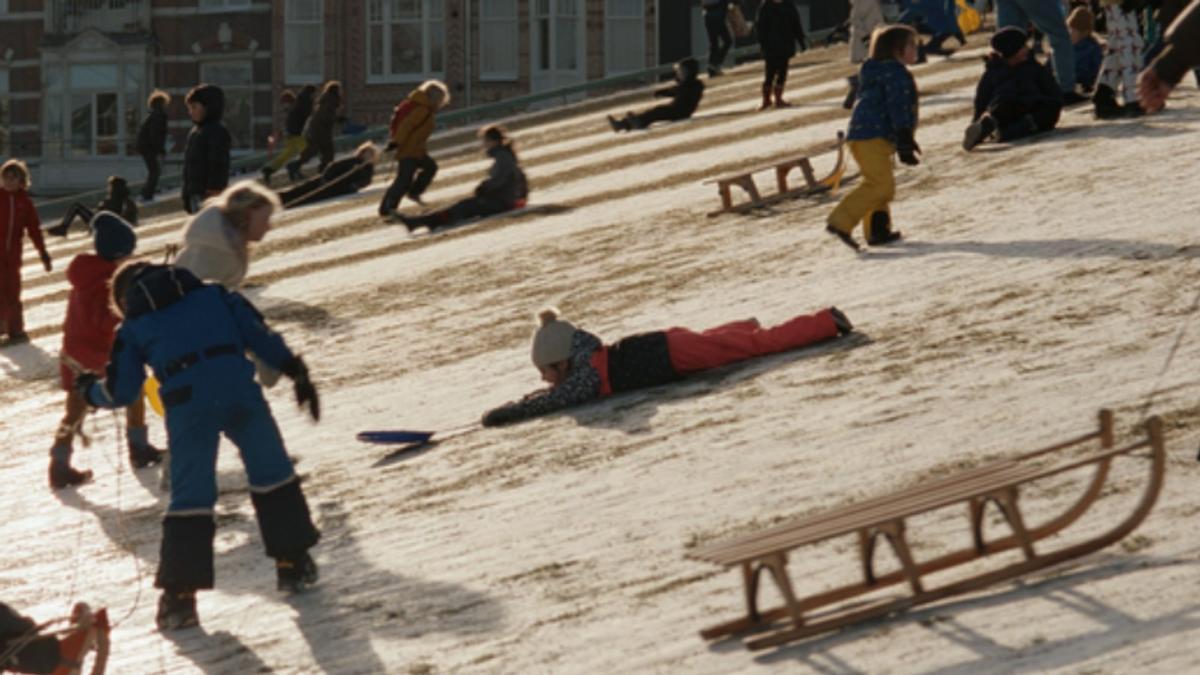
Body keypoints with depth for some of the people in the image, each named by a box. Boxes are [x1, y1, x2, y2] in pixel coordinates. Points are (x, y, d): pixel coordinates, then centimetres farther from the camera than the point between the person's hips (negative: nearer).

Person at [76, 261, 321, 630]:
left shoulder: (133, 328, 20)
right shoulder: (212, 295, 23)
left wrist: (90, 390, 40)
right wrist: (294, 369, 16)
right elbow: (258, 334, 15)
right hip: (240, 392, 1)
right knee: (272, 474, 19)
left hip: (187, 403, -1)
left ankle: (180, 594, 0)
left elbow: (121, 392, 20)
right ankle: (293, 564, 24)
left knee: (190, 497, 4)